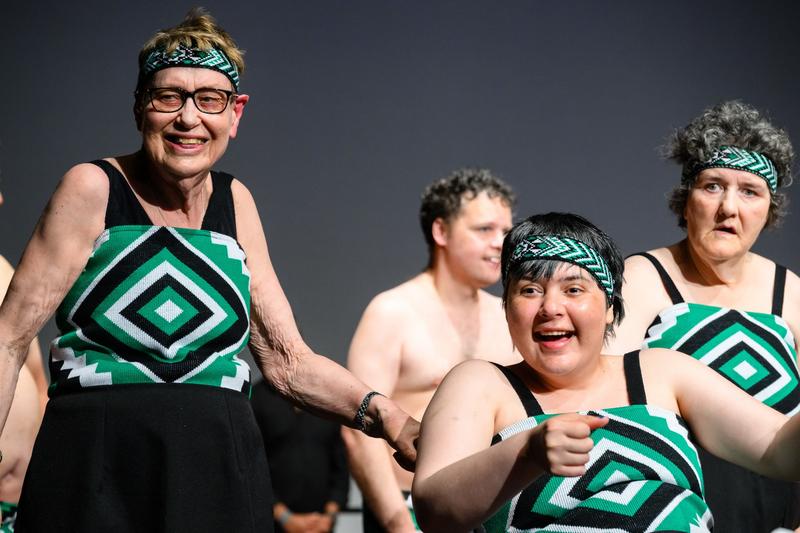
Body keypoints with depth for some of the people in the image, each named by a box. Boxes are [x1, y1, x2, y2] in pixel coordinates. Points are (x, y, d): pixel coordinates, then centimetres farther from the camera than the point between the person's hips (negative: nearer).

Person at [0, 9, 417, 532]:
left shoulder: (235, 203, 10)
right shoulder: (93, 189, -4)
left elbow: (288, 361, 9)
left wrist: (381, 413, -8)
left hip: (221, 475, 4)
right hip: (98, 469, -4)